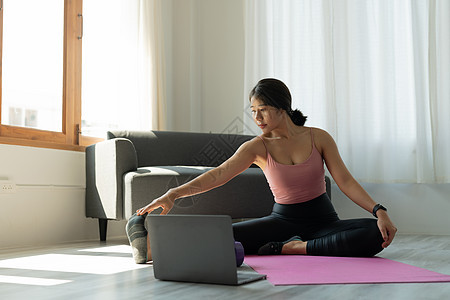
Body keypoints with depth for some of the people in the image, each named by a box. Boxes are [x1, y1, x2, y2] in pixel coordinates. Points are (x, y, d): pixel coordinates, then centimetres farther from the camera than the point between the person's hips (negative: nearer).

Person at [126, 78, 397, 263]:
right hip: (283, 220, 0)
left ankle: (296, 248, -28)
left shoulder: (318, 138, -4)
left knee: (377, 234, -29)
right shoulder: (258, 147, -5)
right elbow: (218, 175, -18)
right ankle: (154, 246, -33)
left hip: (322, 221, 1)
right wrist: (174, 194, -33)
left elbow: (345, 181, -5)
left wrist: (380, 211, -19)